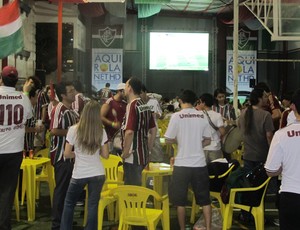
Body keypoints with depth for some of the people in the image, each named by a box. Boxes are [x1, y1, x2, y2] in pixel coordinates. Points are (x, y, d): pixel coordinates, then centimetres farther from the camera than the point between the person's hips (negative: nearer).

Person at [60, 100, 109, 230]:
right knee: (93, 205, 8)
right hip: (98, 174, 1)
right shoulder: (101, 131, -4)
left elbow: (66, 154, -6)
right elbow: (105, 155, 0)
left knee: (69, 203, 18)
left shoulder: (74, 130, -9)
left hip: (79, 174, -1)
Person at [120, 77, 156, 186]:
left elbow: (129, 132, -26)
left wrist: (125, 153, -16)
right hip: (143, 155, 8)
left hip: (133, 157, -8)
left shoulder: (132, 106, -17)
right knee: (137, 185, 21)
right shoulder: (145, 106, 8)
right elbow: (153, 130, 14)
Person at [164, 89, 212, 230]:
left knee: (180, 200, 10)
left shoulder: (177, 116, -7)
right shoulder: (202, 116, 2)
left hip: (182, 164, -3)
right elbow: (207, 140, 7)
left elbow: (168, 140, -4)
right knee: (205, 199, 13)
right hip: (200, 163, 3)